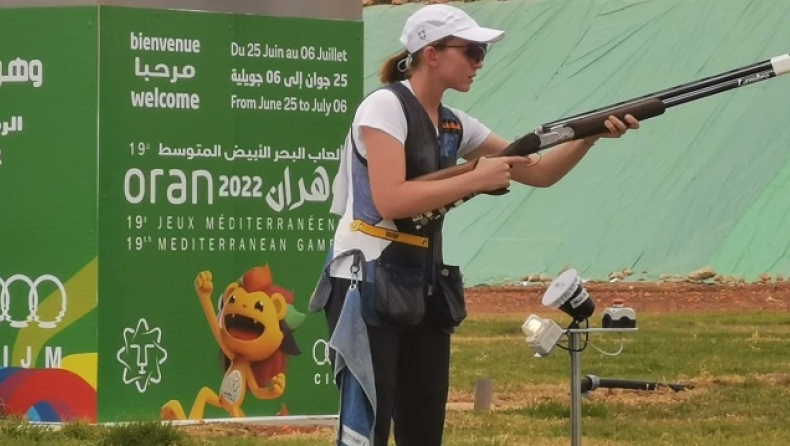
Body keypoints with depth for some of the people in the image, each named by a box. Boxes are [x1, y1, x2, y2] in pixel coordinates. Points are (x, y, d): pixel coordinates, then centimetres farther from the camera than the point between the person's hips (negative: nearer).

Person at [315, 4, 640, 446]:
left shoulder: (455, 125, 13)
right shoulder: (385, 107, -10)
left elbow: (539, 172, 13)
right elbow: (390, 201, -22)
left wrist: (592, 134, -3)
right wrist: (476, 179, -16)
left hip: (425, 288, 8)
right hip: (370, 284, -8)